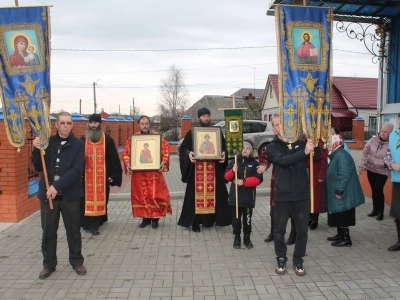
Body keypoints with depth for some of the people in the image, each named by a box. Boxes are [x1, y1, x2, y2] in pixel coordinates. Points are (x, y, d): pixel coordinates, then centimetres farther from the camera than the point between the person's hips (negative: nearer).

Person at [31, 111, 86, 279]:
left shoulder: (78, 145, -3)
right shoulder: (48, 142, 5)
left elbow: (77, 170, -13)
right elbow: (38, 168, 4)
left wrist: (57, 186, -21)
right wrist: (37, 150, -12)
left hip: (70, 195, -2)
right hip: (48, 194, 2)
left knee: (73, 231, 9)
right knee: (48, 232, 10)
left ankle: (77, 262, 25)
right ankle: (49, 264, 25)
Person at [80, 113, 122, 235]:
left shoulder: (107, 140, -1)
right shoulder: (83, 139, 5)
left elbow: (113, 158, -1)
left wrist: (113, 174, -5)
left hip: (102, 175, -1)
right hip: (86, 175, 2)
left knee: (100, 198, 2)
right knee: (87, 199, 4)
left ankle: (95, 224, 9)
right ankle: (90, 223, 15)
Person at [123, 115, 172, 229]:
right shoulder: (132, 138, 4)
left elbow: (166, 149, -3)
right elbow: (126, 153, 5)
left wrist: (164, 162, -17)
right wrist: (127, 164, -11)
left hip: (154, 172, -1)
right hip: (138, 173, 2)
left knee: (156, 195, -1)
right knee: (141, 196, 7)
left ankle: (155, 218, 14)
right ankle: (145, 218, 20)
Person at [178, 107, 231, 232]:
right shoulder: (192, 133, 5)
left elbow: (224, 148, 14)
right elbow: (183, 148, 3)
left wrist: (223, 155, -7)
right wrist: (188, 154, -18)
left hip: (214, 169, 2)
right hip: (197, 169, -2)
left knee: (213, 193, 3)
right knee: (197, 194, -3)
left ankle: (210, 219, 17)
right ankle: (195, 222, 3)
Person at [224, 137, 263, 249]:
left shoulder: (255, 164, 1)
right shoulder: (234, 162, 7)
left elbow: (258, 179, -10)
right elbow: (227, 177, 3)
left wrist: (244, 181, -21)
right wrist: (233, 171, -18)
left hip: (248, 197, -1)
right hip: (235, 196, 1)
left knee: (247, 219, 7)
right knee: (236, 218, 7)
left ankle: (247, 238, 23)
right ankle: (237, 238, 20)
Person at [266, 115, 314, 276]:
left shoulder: (299, 142, 5)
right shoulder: (272, 147, -3)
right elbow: (283, 160, -23)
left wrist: (313, 144, -10)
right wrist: (304, 152, -34)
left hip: (302, 194, 2)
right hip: (282, 195, -2)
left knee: (302, 230, 10)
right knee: (279, 230, 9)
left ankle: (298, 260, 28)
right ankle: (281, 259, 28)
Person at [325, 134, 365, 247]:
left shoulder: (342, 156, -21)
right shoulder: (336, 155, 12)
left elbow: (344, 175, -26)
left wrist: (339, 191, -24)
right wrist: (336, 190, 23)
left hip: (342, 193, -10)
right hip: (336, 191, 10)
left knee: (343, 217, -3)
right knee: (338, 216, 17)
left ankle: (346, 239, 5)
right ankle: (340, 235, 27)